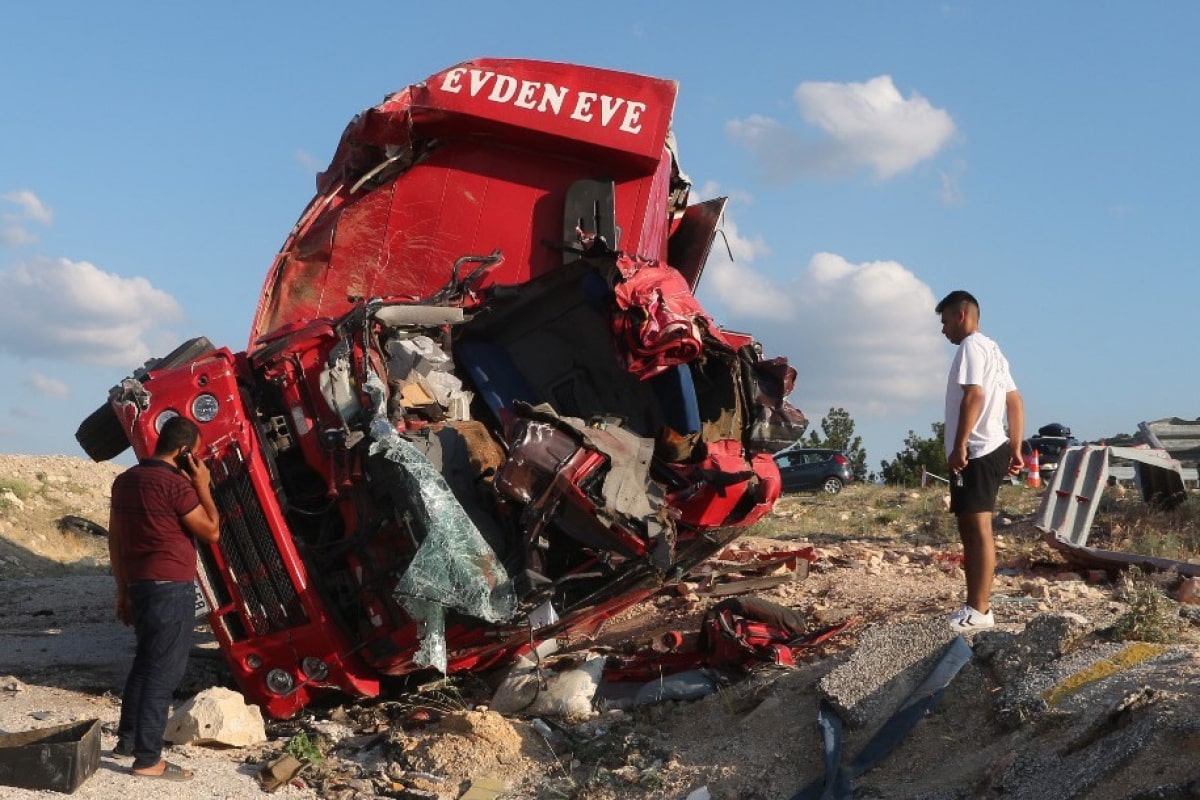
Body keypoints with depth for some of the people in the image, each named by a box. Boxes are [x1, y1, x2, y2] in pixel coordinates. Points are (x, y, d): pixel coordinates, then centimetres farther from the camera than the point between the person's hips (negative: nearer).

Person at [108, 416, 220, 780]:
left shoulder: (125, 480, 11)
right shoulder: (176, 484, -15)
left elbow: (115, 539, 15)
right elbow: (211, 531, -9)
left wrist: (122, 589, 20)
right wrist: (202, 486, -1)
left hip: (140, 585, 9)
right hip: (172, 587, -9)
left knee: (145, 663, 21)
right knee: (164, 671, -5)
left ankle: (127, 739, 29)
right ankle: (148, 759, -5)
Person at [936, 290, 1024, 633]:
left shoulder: (972, 346, -8)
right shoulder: (992, 349, 23)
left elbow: (973, 396, -21)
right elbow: (1015, 402, 22)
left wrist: (959, 445, -22)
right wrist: (1016, 449, 19)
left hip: (977, 452, -11)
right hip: (990, 450, 11)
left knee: (978, 528, -12)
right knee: (970, 528, 13)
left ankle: (979, 611, -13)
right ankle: (974, 607, 17)